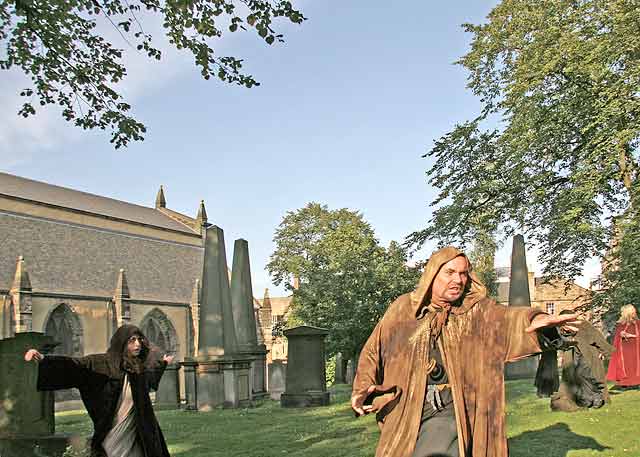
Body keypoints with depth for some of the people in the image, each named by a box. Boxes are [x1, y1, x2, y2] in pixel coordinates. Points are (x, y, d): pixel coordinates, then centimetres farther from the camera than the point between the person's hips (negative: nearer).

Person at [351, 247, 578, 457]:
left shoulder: (478, 311, 3)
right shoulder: (402, 309, 6)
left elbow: (507, 317, -17)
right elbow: (373, 350, 13)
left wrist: (535, 318, -38)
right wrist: (363, 387, 1)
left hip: (451, 410, -3)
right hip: (403, 410, 3)